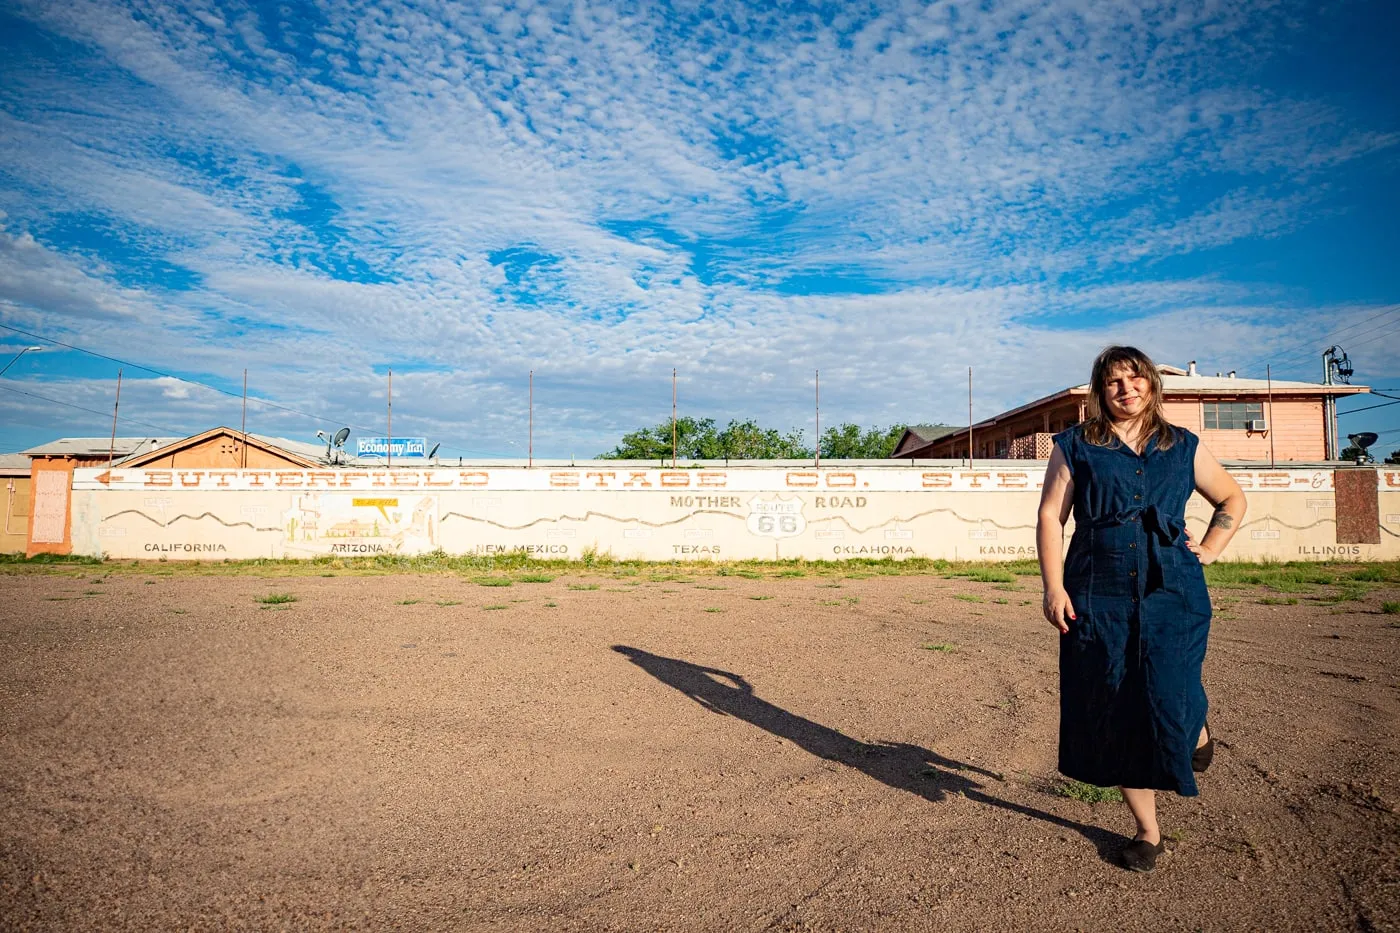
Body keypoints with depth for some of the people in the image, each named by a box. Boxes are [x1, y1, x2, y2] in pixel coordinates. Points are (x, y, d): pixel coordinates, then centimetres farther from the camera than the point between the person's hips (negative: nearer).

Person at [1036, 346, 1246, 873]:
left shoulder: (1182, 447, 11)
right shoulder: (1076, 447, 5)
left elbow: (1233, 500, 24)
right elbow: (1050, 517, 0)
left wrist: (1208, 551, 9)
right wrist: (1053, 587, -9)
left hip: (1172, 594, 1)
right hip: (1098, 597, 0)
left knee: (1170, 704, -8)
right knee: (1115, 714, 4)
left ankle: (1197, 728, 33)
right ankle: (1147, 830, 22)